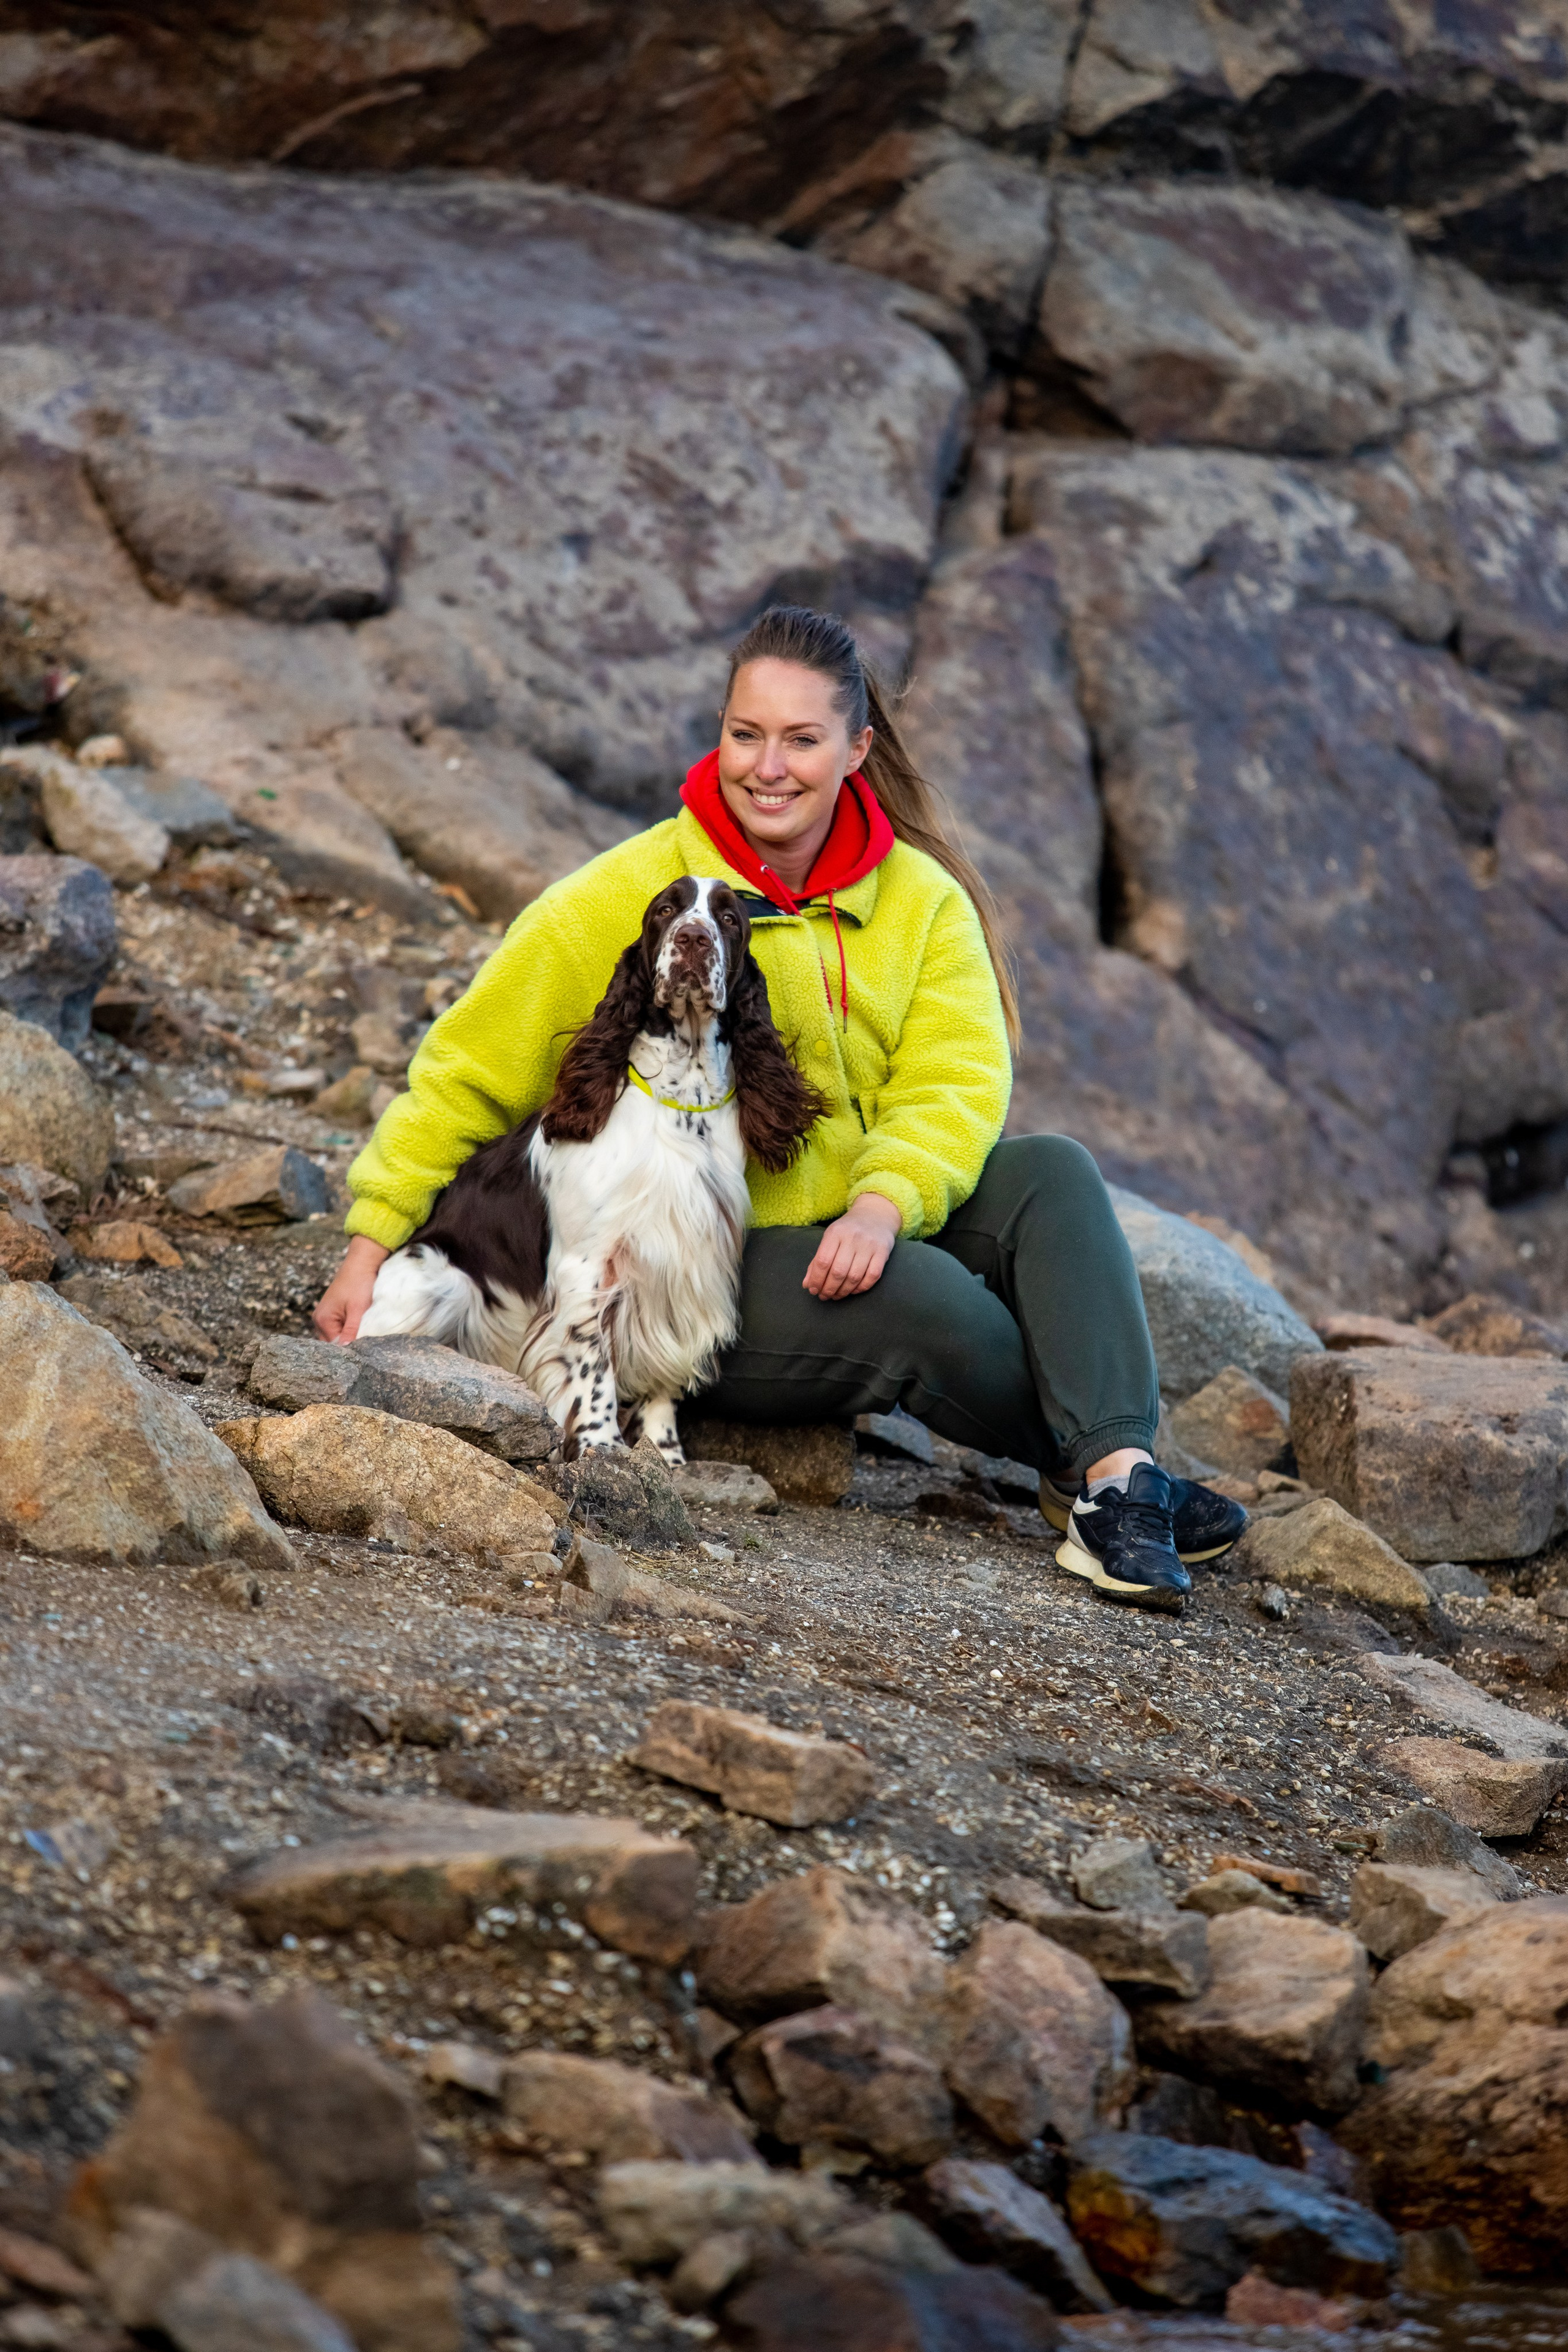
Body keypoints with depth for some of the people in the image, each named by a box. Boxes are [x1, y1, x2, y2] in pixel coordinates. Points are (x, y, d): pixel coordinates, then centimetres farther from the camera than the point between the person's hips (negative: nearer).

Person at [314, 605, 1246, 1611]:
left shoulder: (920, 897, 3)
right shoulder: (626, 900, -7)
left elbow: (956, 1081, -9)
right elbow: (466, 1075, -3)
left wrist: (883, 1204, -29)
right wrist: (372, 1251, -9)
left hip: (863, 1237, 4)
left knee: (1053, 1172, -21)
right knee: (927, 1294, -30)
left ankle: (1118, 1476, -31)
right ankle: (1085, 1464, -5)